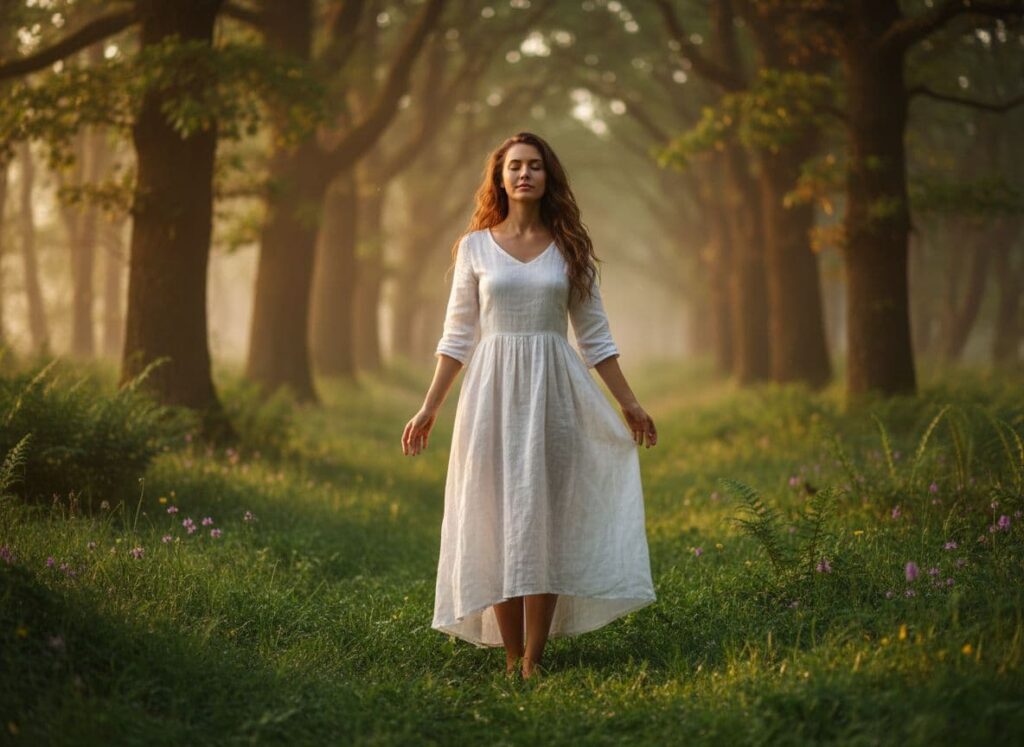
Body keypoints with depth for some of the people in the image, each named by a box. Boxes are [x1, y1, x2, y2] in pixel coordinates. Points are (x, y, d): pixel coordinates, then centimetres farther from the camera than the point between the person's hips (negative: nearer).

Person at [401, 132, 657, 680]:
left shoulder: (570, 249, 7)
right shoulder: (475, 247, 5)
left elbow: (594, 335, 11)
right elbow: (457, 336, 6)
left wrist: (629, 403, 10)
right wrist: (428, 408, 1)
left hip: (553, 392, 0)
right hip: (492, 391, 0)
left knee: (545, 518, -2)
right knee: (497, 520, 0)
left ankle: (534, 659, 2)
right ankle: (511, 656, 7)